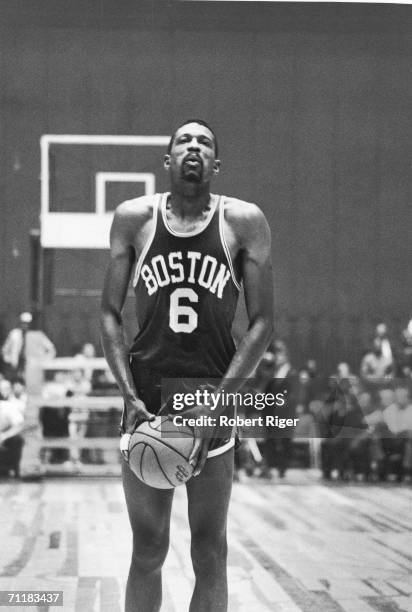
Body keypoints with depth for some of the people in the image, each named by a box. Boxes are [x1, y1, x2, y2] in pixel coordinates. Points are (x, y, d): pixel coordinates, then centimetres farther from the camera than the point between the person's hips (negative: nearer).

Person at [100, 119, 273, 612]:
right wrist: (130, 395, -7)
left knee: (210, 555, 2)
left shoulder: (244, 223, 1)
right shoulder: (133, 218, 4)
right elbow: (110, 314, 6)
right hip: (147, 398, 1)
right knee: (148, 551, 5)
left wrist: (218, 401, -11)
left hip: (214, 396, 0)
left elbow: (262, 323, -1)